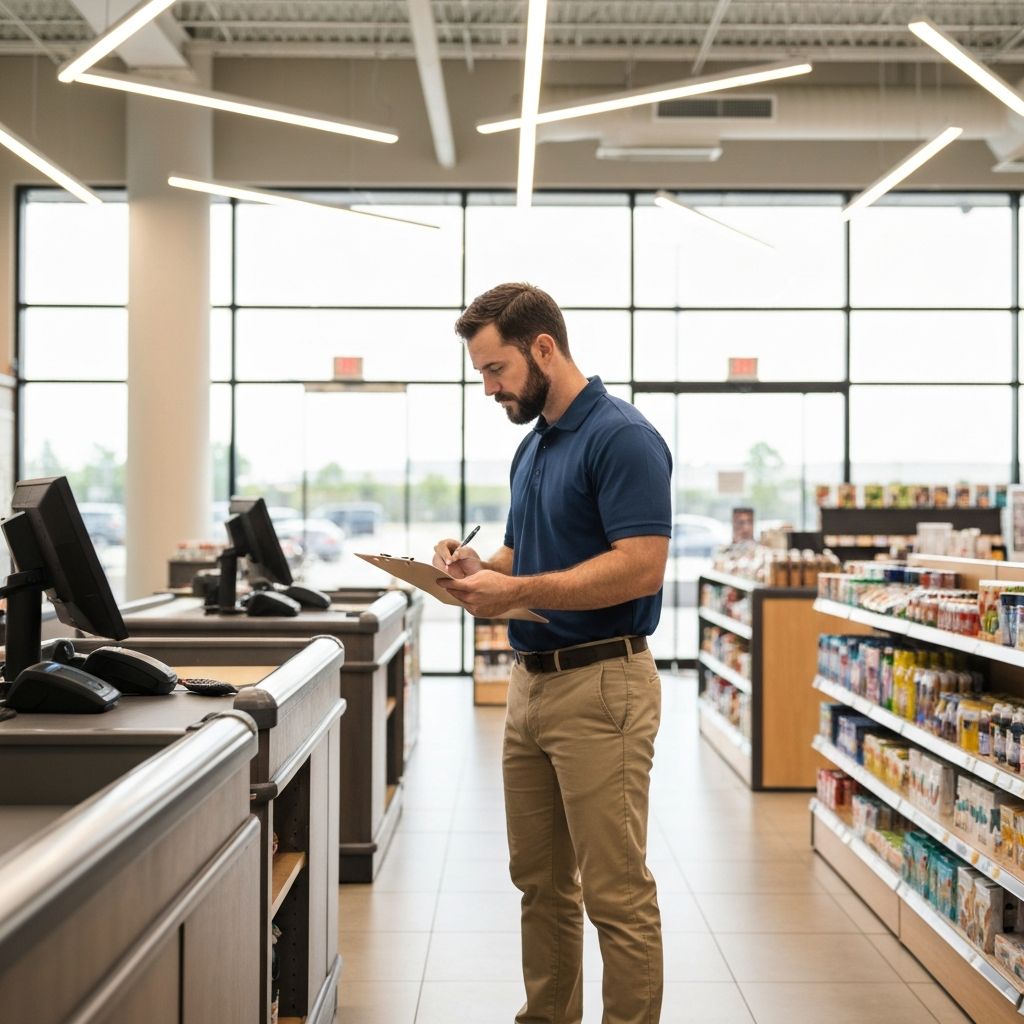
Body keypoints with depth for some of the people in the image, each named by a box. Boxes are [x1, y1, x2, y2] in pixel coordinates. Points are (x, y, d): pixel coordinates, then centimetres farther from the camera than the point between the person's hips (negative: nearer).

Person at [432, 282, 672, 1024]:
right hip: (532, 680, 9)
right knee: (540, 880, 16)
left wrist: (516, 591, -22)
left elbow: (640, 568, -22)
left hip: (601, 684, -9)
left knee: (615, 892, -1)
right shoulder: (532, 447, 14)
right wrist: (481, 568, 2)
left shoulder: (622, 437, -14)